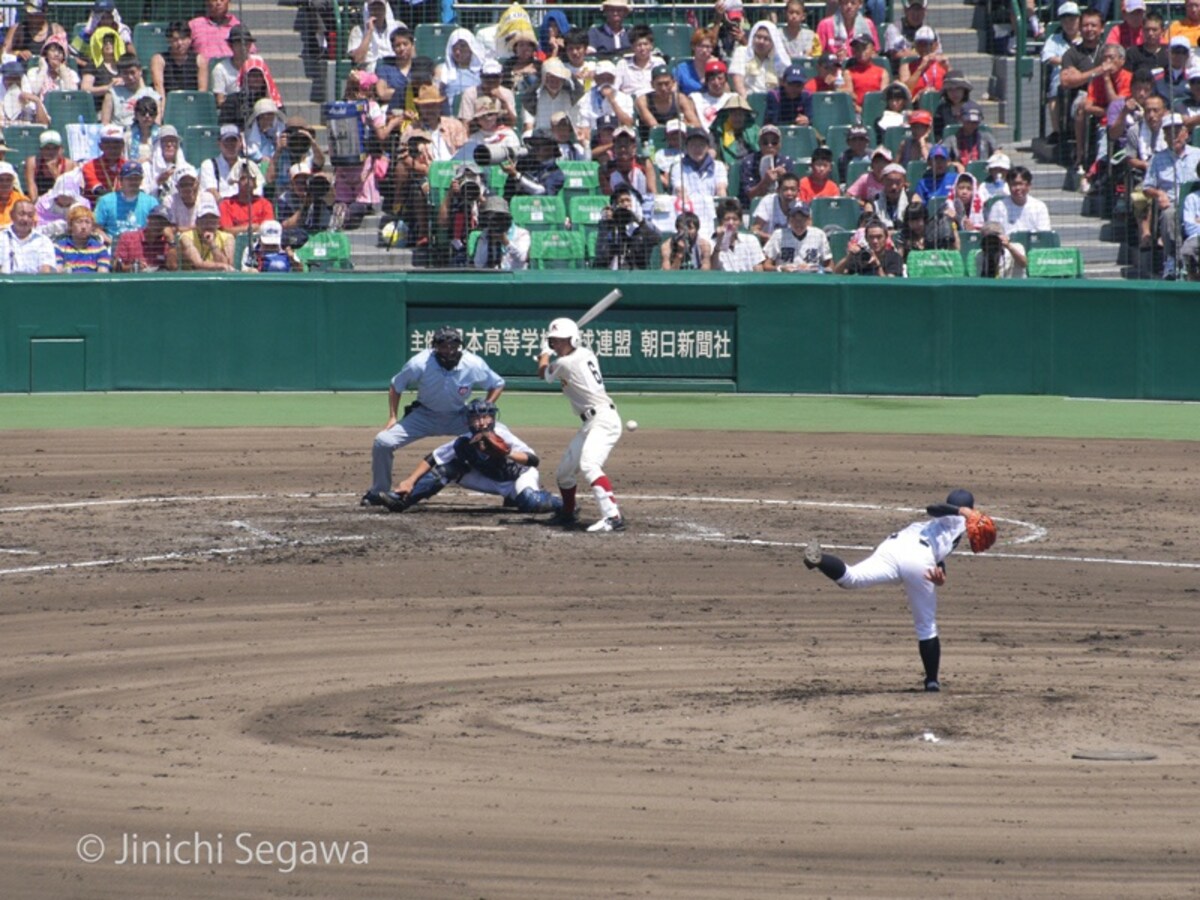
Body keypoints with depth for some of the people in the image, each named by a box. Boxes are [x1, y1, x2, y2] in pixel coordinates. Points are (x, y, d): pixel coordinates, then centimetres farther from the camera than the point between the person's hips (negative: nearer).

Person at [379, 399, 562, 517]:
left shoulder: (502, 437, -32)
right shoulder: (464, 443, -21)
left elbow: (533, 460, -39)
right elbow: (432, 460, -17)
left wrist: (508, 455, -57)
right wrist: (409, 482, -29)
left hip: (520, 475, -4)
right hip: (491, 480, 4)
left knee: (532, 503, -36)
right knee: (449, 467, -14)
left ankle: (560, 503, 0)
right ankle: (402, 498, -12)